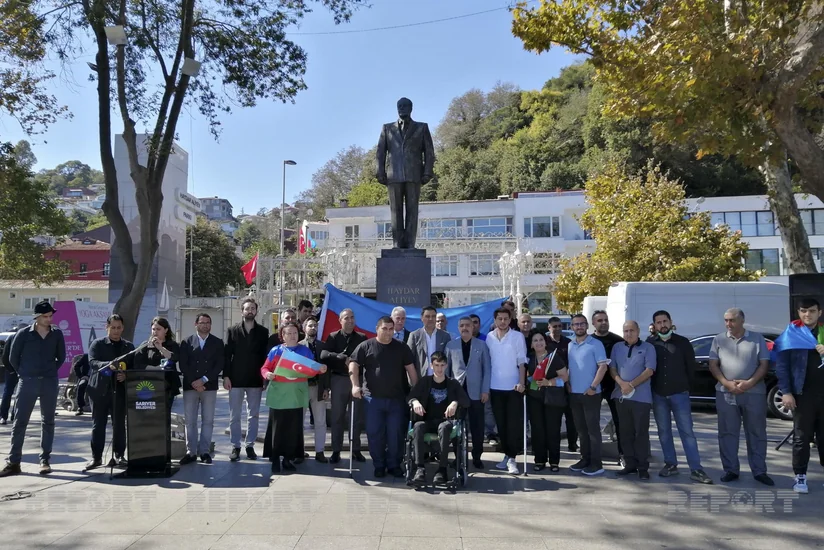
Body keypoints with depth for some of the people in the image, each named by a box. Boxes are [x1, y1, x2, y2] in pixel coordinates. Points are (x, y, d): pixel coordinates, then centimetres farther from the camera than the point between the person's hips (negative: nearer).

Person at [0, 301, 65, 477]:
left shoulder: (57, 334, 2)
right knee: (19, 422, 2)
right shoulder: (23, 334, -3)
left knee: (48, 422, 6)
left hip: (49, 383, 1)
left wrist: (50, 372, 7)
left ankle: (45, 460, 13)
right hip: (27, 382, -1)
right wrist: (23, 373, 5)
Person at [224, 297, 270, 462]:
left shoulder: (263, 332, 5)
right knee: (235, 416, 4)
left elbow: (266, 356, 3)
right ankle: (235, 447, 14)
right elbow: (227, 355, 1)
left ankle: (250, 446, 17)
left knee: (254, 415, 7)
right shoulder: (232, 330, 5)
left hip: (255, 380, 1)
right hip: (236, 379, 0)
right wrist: (226, 376, -8)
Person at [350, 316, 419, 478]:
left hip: (396, 398, 1)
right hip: (373, 398, -1)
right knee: (374, 433, 4)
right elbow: (353, 365, -4)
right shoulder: (365, 346, 0)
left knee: (395, 434, 5)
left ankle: (394, 465, 18)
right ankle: (379, 465, 18)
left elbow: (411, 369, 7)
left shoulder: (402, 348, 7)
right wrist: (355, 385, -15)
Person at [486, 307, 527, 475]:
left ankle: (512, 458, 1)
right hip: (495, 387, 3)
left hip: (513, 386, -3)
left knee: (514, 424, -3)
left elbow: (522, 361, -4)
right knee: (501, 424, 10)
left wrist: (521, 382, -13)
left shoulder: (518, 336, -3)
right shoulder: (489, 337, 5)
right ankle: (507, 454, 20)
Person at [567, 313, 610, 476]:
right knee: (581, 428, 12)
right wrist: (567, 385, 6)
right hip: (574, 393, 6)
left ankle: (596, 464, 4)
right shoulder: (569, 346, 11)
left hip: (591, 393, -6)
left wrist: (593, 387, -16)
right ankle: (585, 459, 21)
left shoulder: (595, 344, -7)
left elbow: (603, 366, -12)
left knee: (593, 428, -2)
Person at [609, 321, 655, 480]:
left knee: (641, 432, 0)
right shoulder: (617, 347, 12)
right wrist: (621, 383, -11)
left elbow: (649, 371, -8)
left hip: (641, 397, -4)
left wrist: (632, 385, -15)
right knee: (626, 431, 8)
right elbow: (612, 368, 7)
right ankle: (630, 464, 16)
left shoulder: (648, 347, 1)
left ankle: (643, 467, 6)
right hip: (621, 396, 4)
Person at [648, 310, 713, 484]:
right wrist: (650, 388, 4)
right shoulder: (649, 343, 1)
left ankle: (696, 469, 0)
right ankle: (670, 464, 19)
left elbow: (691, 366, 6)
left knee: (687, 431, -2)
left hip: (679, 393, -1)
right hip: (658, 394, 1)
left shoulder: (682, 342, 1)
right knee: (664, 431, 8)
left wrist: (686, 386, 7)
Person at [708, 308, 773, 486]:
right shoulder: (719, 339, 8)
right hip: (726, 393, 1)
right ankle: (730, 470, 12)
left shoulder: (757, 339, 5)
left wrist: (750, 383, -14)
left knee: (757, 433, 5)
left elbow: (764, 364, 0)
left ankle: (759, 471, 15)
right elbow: (713, 365, 4)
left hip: (754, 393, -1)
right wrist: (727, 383, -11)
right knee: (727, 433, 4)